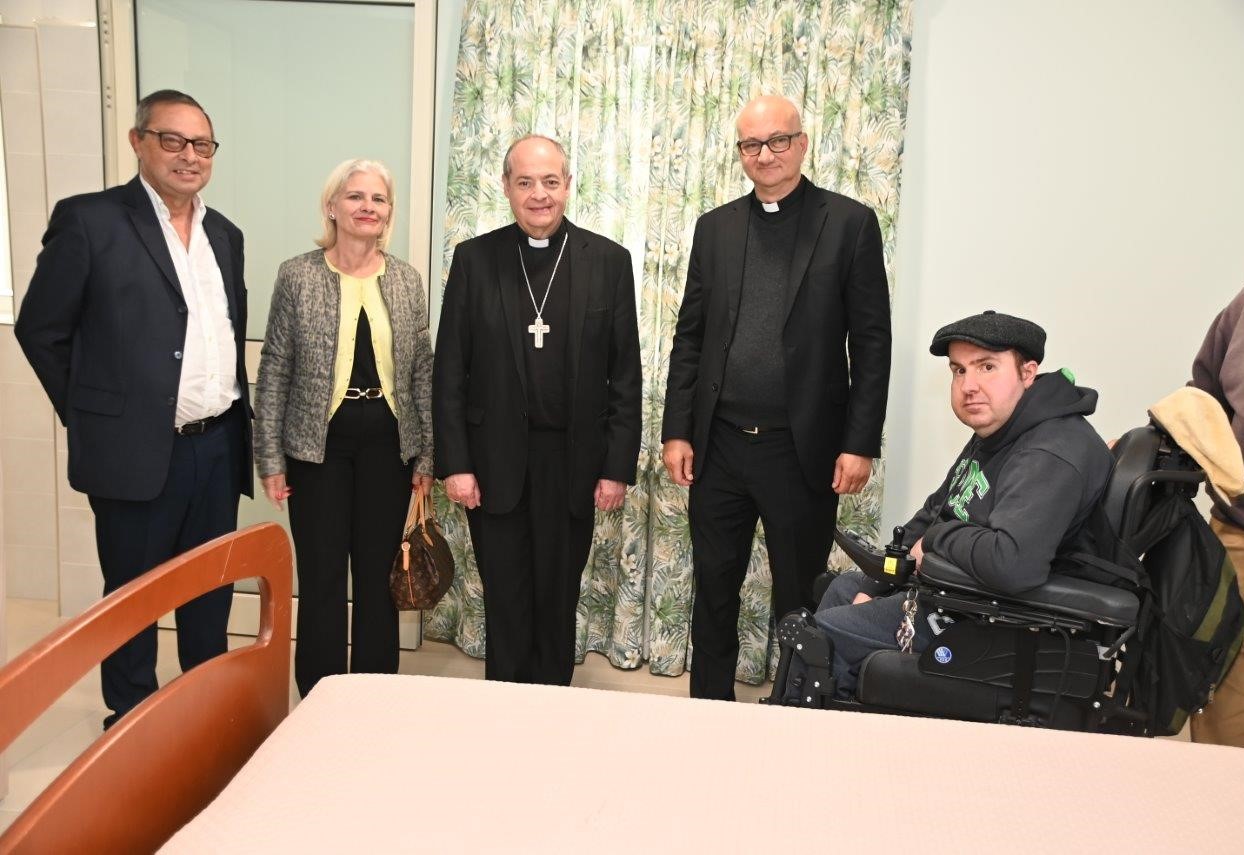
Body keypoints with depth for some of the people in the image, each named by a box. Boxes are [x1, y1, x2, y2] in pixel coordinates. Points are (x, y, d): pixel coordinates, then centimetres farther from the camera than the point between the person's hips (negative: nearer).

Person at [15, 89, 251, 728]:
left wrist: (238, 422, 10)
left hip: (218, 447, 5)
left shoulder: (225, 235, 11)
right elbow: (40, 329, -3)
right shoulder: (88, 220, -6)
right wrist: (92, 417, -1)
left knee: (212, 592, 15)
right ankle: (131, 723, 27)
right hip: (137, 450, -5)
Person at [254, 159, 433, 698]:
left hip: (388, 444, 2)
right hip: (317, 445, -2)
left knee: (377, 574, 11)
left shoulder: (406, 280, 4)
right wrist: (269, 457, -4)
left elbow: (422, 370, 6)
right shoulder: (297, 275, -3)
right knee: (322, 576, 5)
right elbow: (274, 370, -1)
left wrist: (427, 455, 4)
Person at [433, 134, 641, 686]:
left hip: (573, 461, 0)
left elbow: (625, 374, 1)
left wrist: (618, 467, -3)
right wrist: (454, 464, -5)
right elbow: (449, 370, 1)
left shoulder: (608, 261, 2)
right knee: (504, 601, 9)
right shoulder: (474, 258, 2)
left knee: (558, 600, 12)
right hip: (495, 460, 0)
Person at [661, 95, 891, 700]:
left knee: (800, 597, 10)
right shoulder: (715, 226, 9)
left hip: (803, 448, -3)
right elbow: (690, 336, 9)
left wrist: (859, 444, -10)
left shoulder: (850, 223, -2)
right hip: (719, 446, 4)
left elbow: (872, 343, -4)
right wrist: (676, 431, 3)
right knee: (714, 590, 14)